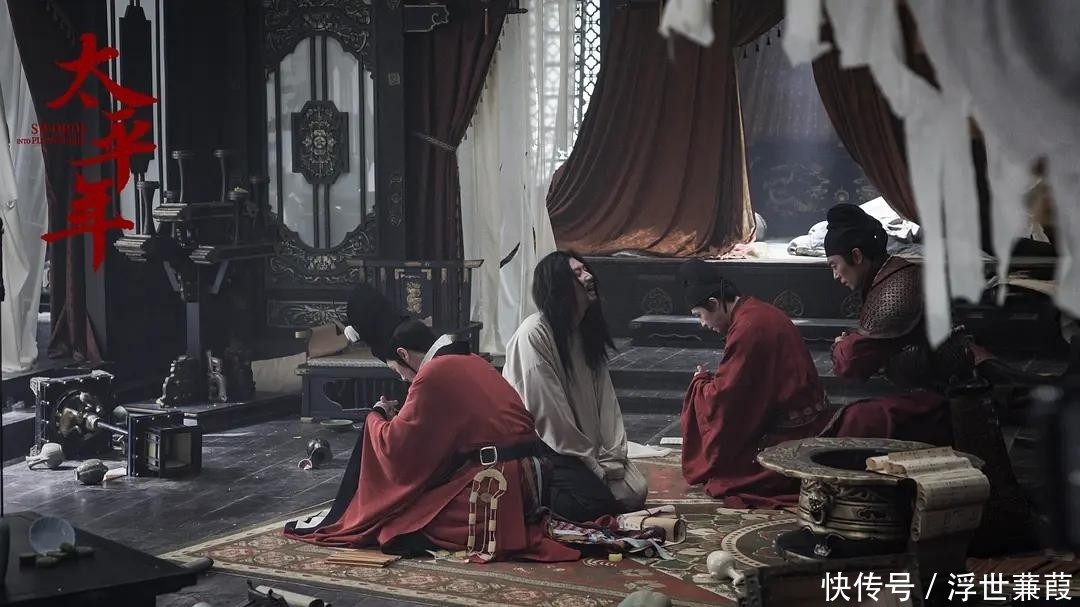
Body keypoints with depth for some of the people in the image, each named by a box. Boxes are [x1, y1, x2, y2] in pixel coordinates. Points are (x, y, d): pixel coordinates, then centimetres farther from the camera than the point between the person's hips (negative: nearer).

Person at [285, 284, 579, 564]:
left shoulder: (433, 374, -12)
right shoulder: (472, 362, 13)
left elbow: (395, 445, -8)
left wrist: (378, 416, 12)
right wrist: (401, 417, 21)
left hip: (488, 490, -9)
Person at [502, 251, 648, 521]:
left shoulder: (587, 331, 5)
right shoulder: (534, 334, -20)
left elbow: (605, 398, 3)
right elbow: (549, 413, -20)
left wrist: (612, 455, -9)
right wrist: (593, 464, -14)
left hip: (584, 442, 8)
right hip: (543, 446, -8)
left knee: (634, 493, -4)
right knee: (598, 501, -20)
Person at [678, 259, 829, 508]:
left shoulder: (747, 329, -22)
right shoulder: (760, 312, 8)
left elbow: (722, 398, -18)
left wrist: (701, 382, 1)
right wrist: (710, 381, 13)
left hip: (788, 436, -10)